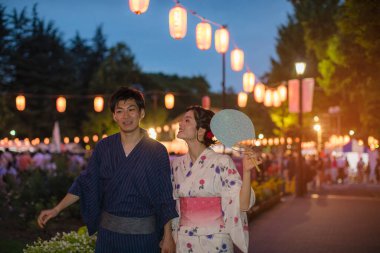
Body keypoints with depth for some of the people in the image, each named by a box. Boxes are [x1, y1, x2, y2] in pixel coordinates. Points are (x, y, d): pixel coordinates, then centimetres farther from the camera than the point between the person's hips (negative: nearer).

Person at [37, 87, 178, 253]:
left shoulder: (157, 151, -6)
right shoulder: (104, 147, 2)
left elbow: (165, 197, -4)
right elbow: (85, 183, 7)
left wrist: (168, 237, -5)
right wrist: (56, 210, 2)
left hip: (143, 233, -2)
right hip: (108, 230, 3)